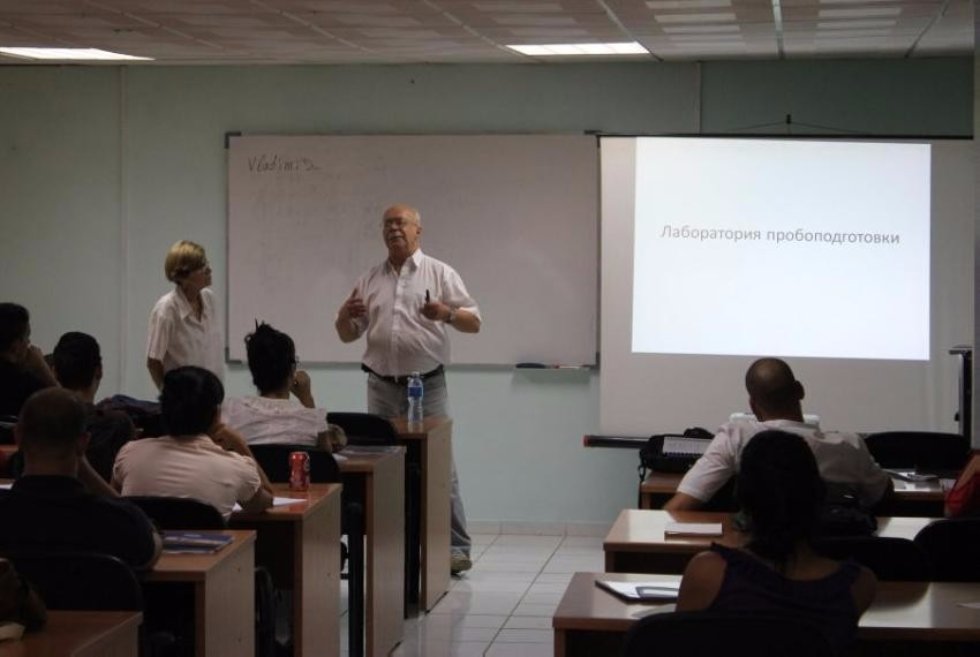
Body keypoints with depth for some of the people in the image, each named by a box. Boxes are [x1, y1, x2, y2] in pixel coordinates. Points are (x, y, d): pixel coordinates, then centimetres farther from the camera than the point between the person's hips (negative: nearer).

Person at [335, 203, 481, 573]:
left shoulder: (440, 274, 1)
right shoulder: (370, 280, 11)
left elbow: (474, 323, -3)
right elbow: (347, 335, 14)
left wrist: (447, 313, -23)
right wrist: (345, 316, -9)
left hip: (427, 386, -4)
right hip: (381, 388, 4)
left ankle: (456, 548, 0)